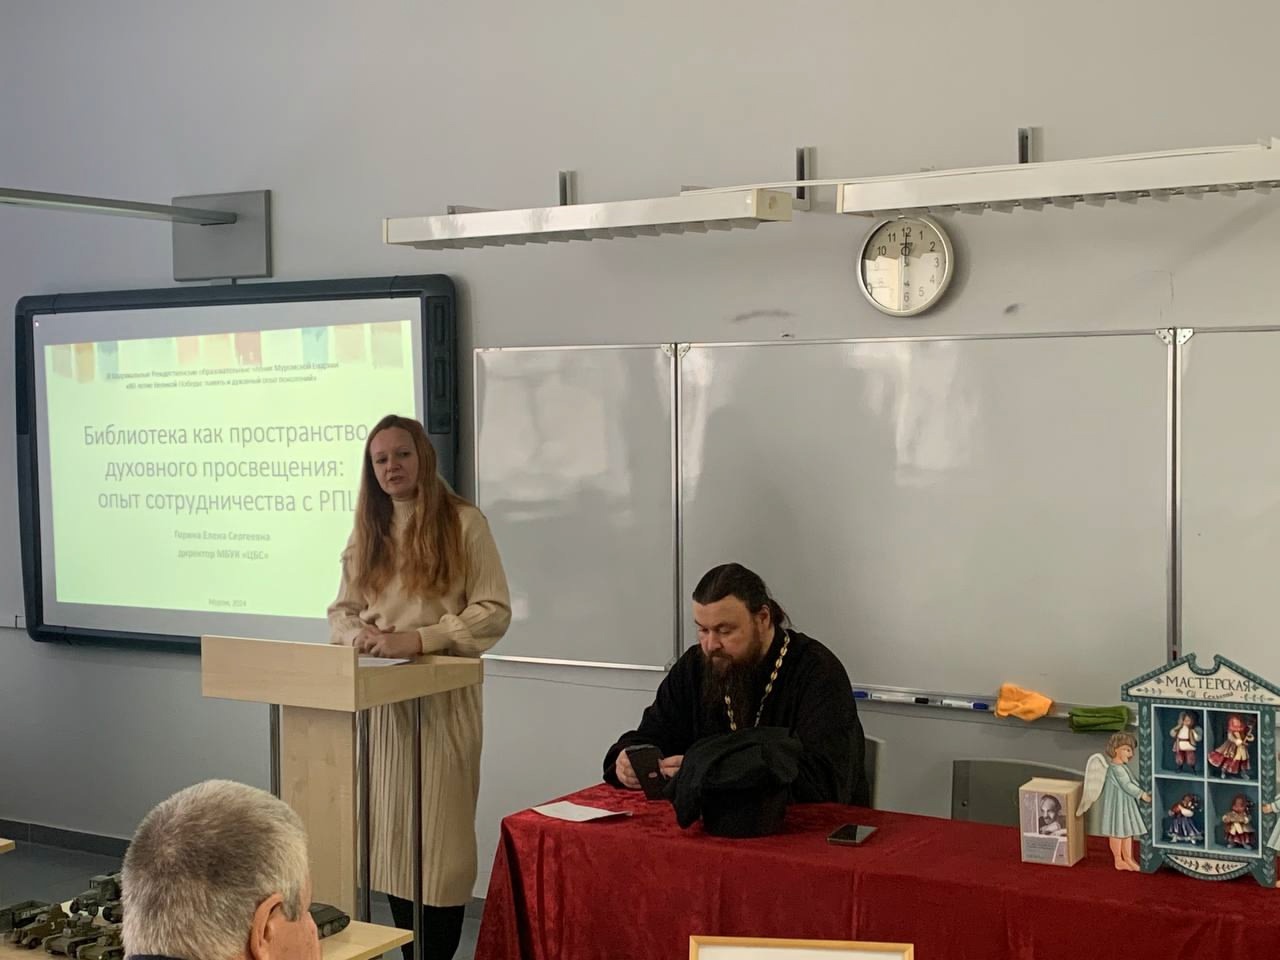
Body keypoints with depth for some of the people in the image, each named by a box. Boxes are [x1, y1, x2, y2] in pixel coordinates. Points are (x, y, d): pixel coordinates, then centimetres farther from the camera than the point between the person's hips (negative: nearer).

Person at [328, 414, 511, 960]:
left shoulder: (464, 523, -4)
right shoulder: (367, 533, 13)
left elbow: (494, 610, -9)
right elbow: (341, 611, 13)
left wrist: (419, 639, -18)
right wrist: (360, 634, -11)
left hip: (443, 695, -5)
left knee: (440, 831, -1)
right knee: (391, 828, 7)